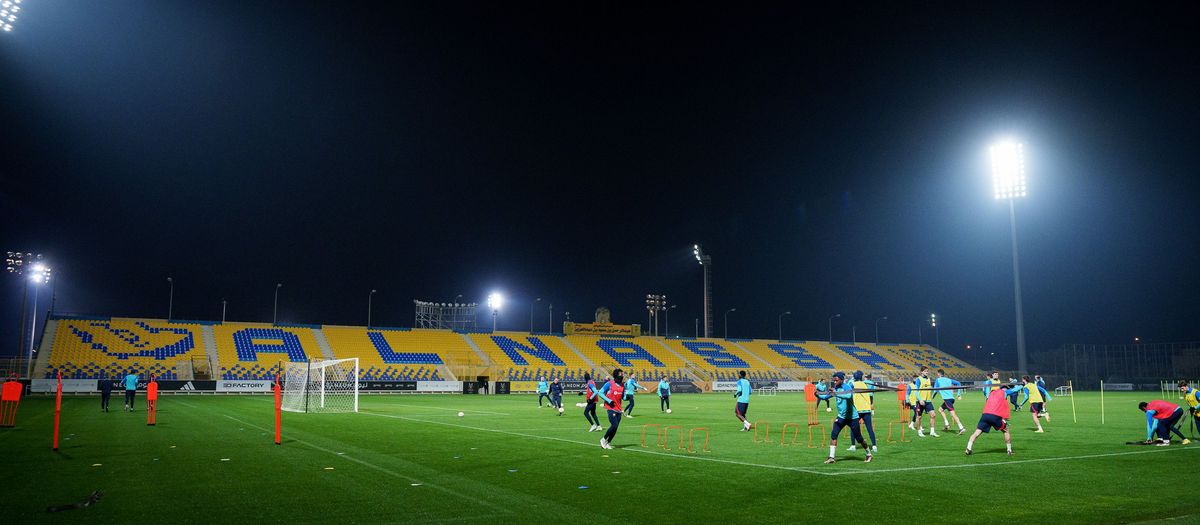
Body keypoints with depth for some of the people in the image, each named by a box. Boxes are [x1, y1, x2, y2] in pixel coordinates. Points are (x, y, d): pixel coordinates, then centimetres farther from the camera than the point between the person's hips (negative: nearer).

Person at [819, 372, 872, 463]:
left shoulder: (847, 387, -20)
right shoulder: (835, 389, 3)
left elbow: (849, 395, -41)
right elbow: (826, 396, 8)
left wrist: (836, 393, -50)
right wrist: (818, 394, -12)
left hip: (852, 417, -6)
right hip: (841, 417, 6)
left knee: (859, 439, 5)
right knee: (833, 435, -11)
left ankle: (868, 454, 29)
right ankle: (831, 457, -9)